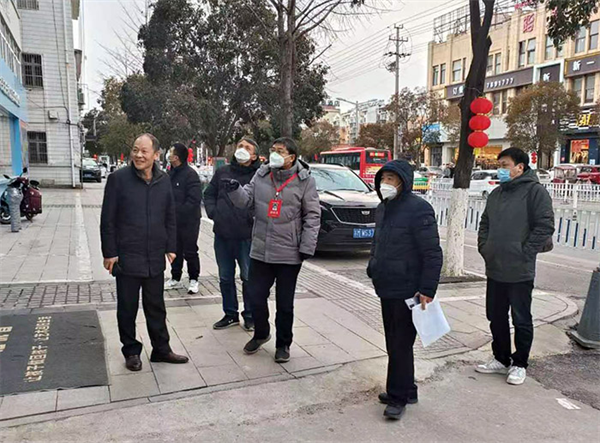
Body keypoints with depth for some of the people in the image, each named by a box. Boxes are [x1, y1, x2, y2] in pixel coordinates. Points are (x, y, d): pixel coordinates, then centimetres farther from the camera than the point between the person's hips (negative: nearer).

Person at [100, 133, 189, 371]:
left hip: (155, 258, 3)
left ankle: (161, 349, 28)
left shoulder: (163, 180, 4)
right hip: (126, 257, -3)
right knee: (127, 308, 10)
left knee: (156, 307, 14)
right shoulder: (118, 178, -7)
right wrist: (109, 252, -8)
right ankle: (131, 351, 27)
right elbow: (107, 219, -6)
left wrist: (170, 247, 8)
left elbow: (170, 217, 11)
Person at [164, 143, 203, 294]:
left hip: (189, 221, -7)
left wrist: (178, 211, -20)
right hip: (173, 221, 7)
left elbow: (194, 200, -21)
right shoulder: (171, 173, 9)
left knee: (190, 252, 3)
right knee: (175, 251, 15)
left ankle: (193, 280, 18)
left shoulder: (190, 174, -16)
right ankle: (175, 278, 28)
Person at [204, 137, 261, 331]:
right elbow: (209, 194, 18)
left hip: (246, 236, -5)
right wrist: (212, 212, 3)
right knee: (225, 278, 14)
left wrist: (255, 216, -16)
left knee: (248, 277, 5)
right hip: (222, 235, 5)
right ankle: (230, 314, 30)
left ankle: (250, 316, 21)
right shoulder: (222, 172, 10)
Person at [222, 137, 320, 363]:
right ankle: (260, 334, 39)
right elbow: (247, 200, 3)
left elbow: (312, 216, -5)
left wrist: (307, 247, -9)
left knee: (285, 304, 10)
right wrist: (235, 190, -18)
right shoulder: (262, 174, 5)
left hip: (289, 254, -3)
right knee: (256, 297, 12)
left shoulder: (305, 180, -6)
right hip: (260, 251, 4)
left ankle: (283, 344, 29)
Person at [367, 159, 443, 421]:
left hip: (409, 292, -9)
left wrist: (428, 289, -19)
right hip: (387, 289, 9)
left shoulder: (418, 209, -15)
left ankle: (398, 397, 14)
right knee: (393, 343, 15)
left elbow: (433, 254, -17)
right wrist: (373, 270, 18)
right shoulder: (383, 209, 12)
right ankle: (405, 390, 30)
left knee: (401, 345, 0)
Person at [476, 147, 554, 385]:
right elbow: (485, 223, 21)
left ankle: (519, 364, 21)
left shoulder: (535, 191, -10)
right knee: (496, 317, 16)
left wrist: (525, 254, -16)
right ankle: (501, 359, 31)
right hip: (494, 270, 7)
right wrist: (484, 247, 8)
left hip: (520, 272, -7)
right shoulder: (496, 193, 13)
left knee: (521, 320, 7)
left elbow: (545, 226, -16)